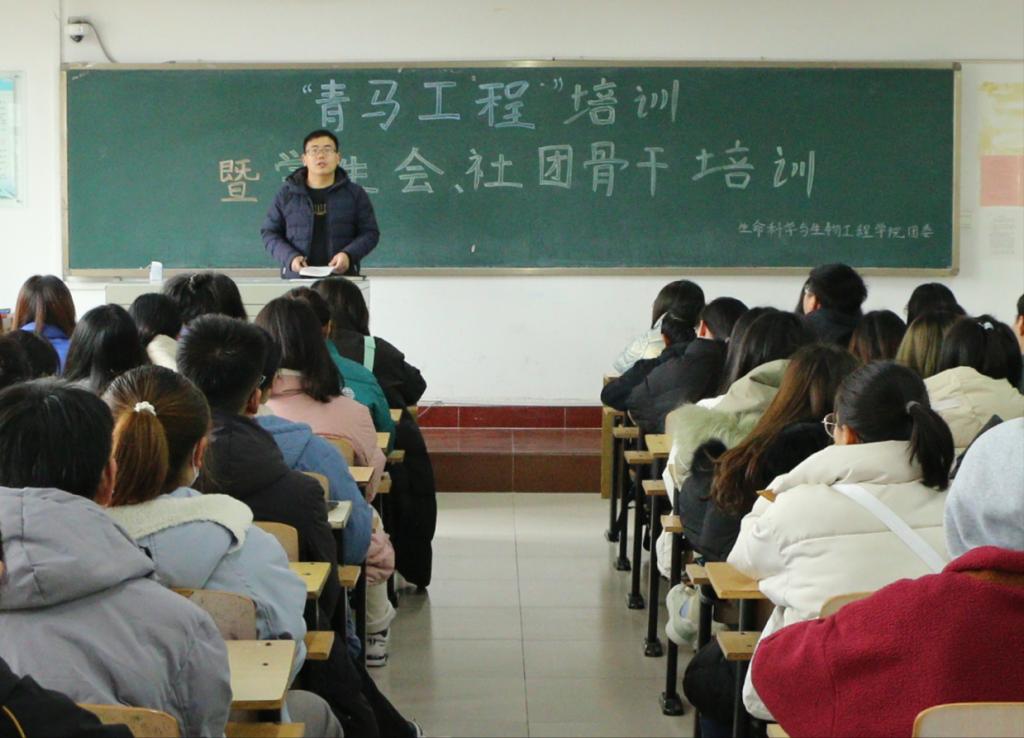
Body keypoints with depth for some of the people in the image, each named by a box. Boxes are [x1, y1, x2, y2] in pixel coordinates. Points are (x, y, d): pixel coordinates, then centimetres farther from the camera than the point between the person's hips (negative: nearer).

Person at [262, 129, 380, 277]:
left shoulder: (355, 193, 9)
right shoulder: (286, 195, 9)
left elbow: (370, 232, 7)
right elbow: (269, 233, 10)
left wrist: (348, 255, -11)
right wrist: (290, 257, -8)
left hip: (342, 280, 0)